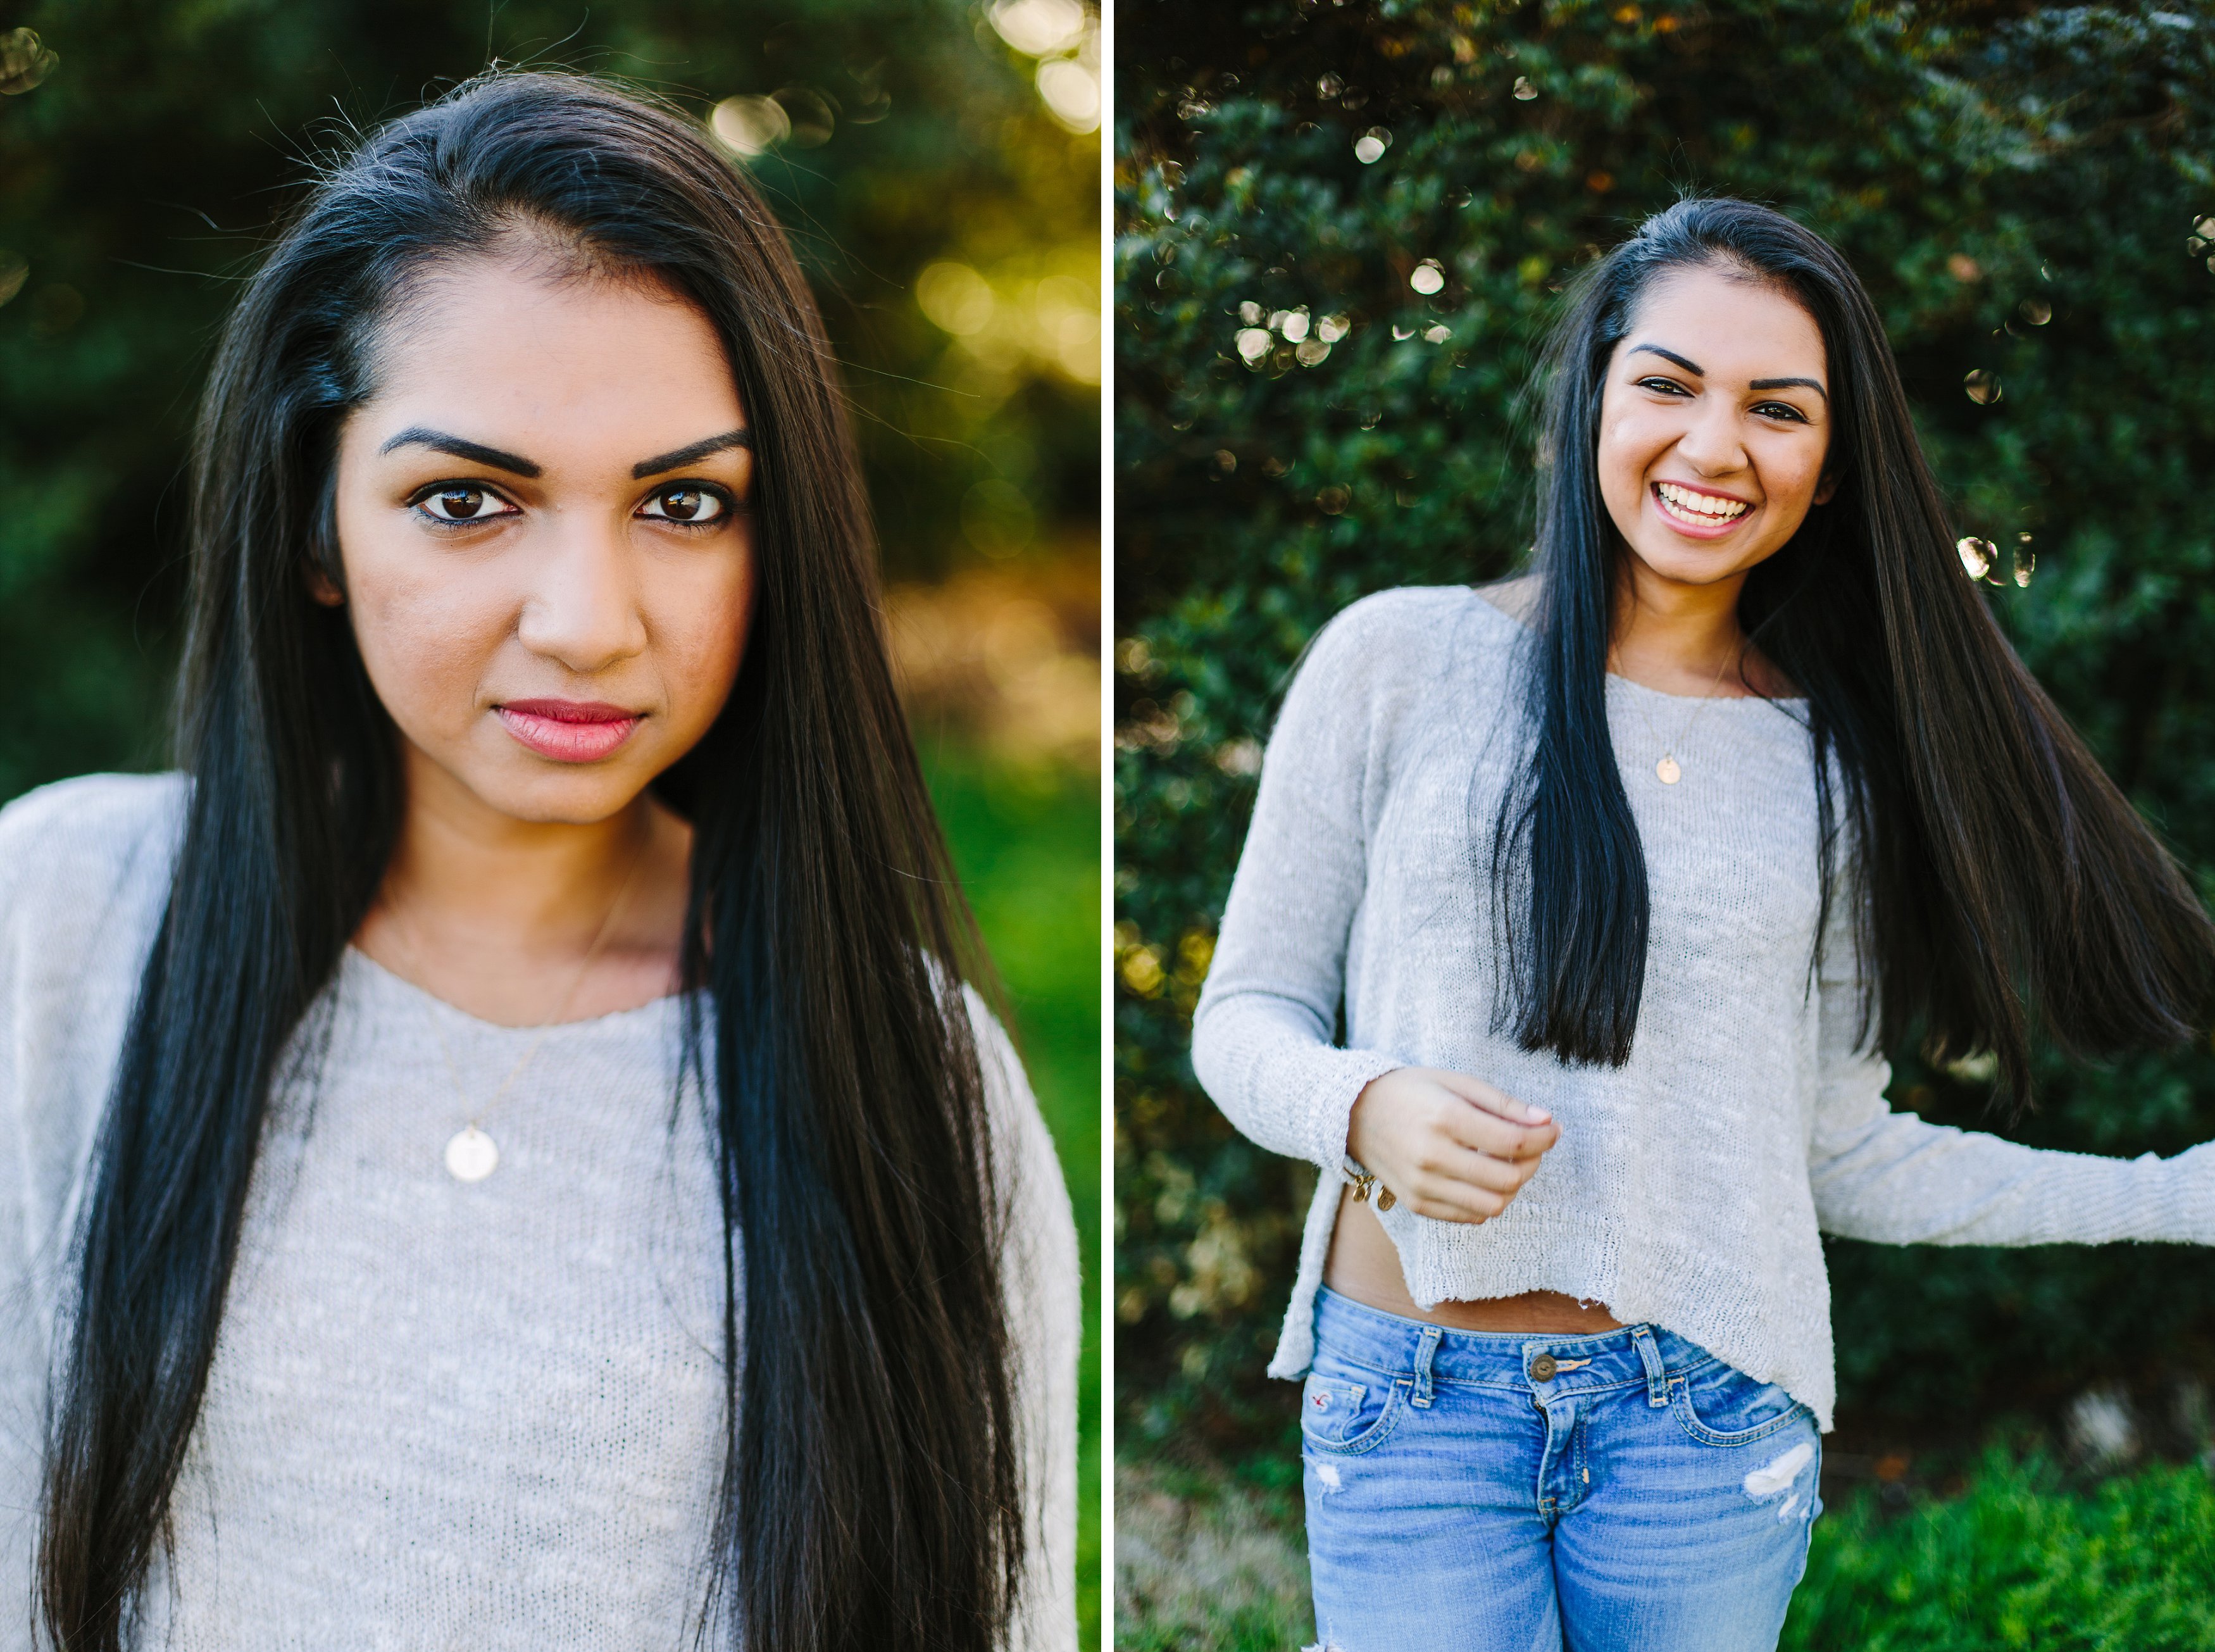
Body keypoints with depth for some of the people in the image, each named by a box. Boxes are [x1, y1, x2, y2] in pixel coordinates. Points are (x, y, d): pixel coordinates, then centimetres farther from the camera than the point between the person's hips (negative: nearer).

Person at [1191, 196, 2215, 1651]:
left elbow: (1842, 1153, 8)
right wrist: (1364, 1107, -20)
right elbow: (1247, 1015, 1)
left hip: (1711, 1417, 2)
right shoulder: (1398, 659, -3)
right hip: (1410, 1406, -2)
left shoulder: (1836, 765, 4)